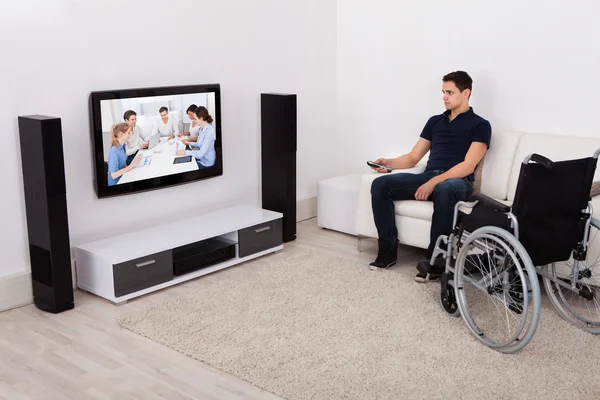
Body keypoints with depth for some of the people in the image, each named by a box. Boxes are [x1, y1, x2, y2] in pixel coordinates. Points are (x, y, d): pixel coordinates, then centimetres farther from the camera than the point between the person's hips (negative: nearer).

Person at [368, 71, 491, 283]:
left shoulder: (480, 125, 3)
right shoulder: (435, 121, 22)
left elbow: (468, 166, -10)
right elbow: (413, 158, 20)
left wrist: (434, 182, -22)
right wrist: (389, 162, -1)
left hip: (457, 182, -6)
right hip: (427, 177, 6)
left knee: (444, 189, -43)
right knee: (380, 184, -17)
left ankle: (435, 261, -33)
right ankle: (388, 250, -14)